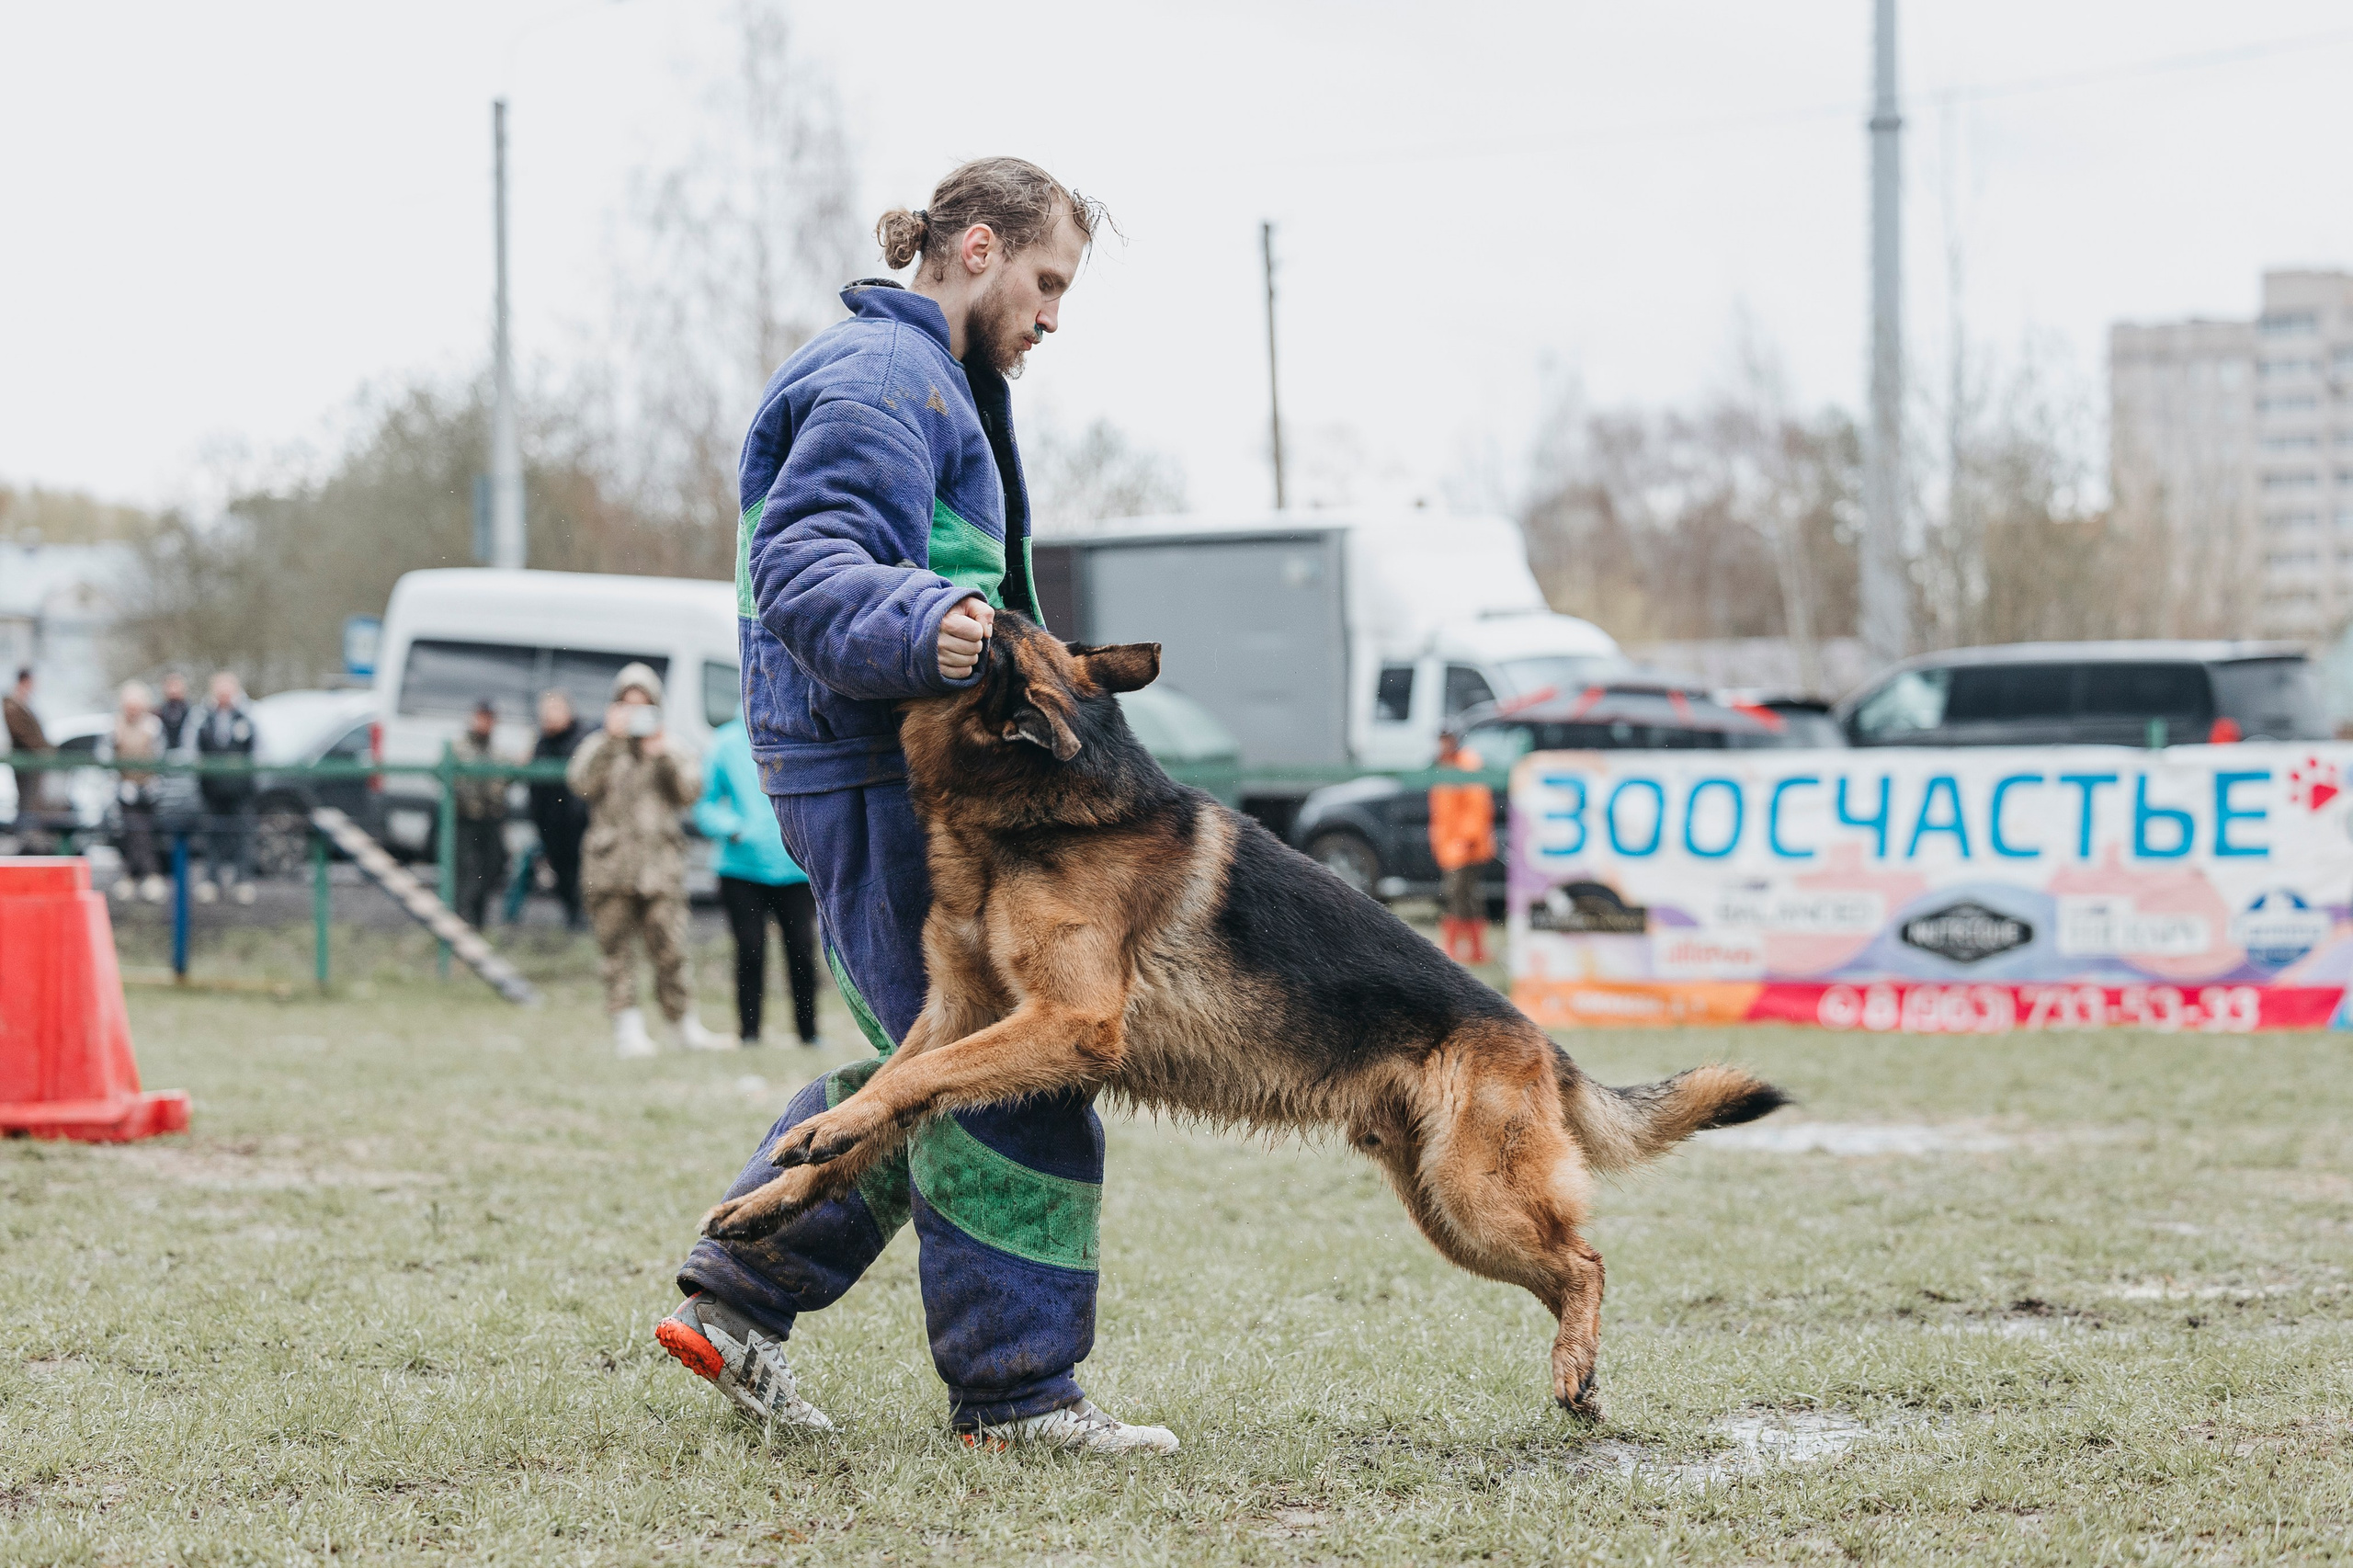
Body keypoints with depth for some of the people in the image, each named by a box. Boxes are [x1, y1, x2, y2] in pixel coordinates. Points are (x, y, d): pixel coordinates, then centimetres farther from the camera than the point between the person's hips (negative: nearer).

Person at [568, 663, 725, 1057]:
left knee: (670, 949, -7)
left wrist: (664, 755, -7)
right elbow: (581, 782, -5)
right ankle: (627, 1026, -2)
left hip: (660, 865, 0)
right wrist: (610, 740, -10)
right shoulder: (599, 746, 14)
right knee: (616, 949, -4)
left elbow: (690, 791, 4)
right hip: (611, 864, 0)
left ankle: (684, 1024, 1)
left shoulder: (670, 747, 17)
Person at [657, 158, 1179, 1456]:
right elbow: (804, 564, -26)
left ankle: (734, 1296, 18)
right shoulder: (884, 375, -13)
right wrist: (915, 625, -43)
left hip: (894, 772, 11)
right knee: (1008, 1078, -9)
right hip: (877, 775, -11)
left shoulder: (924, 377, 23)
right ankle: (1013, 1390, -4)